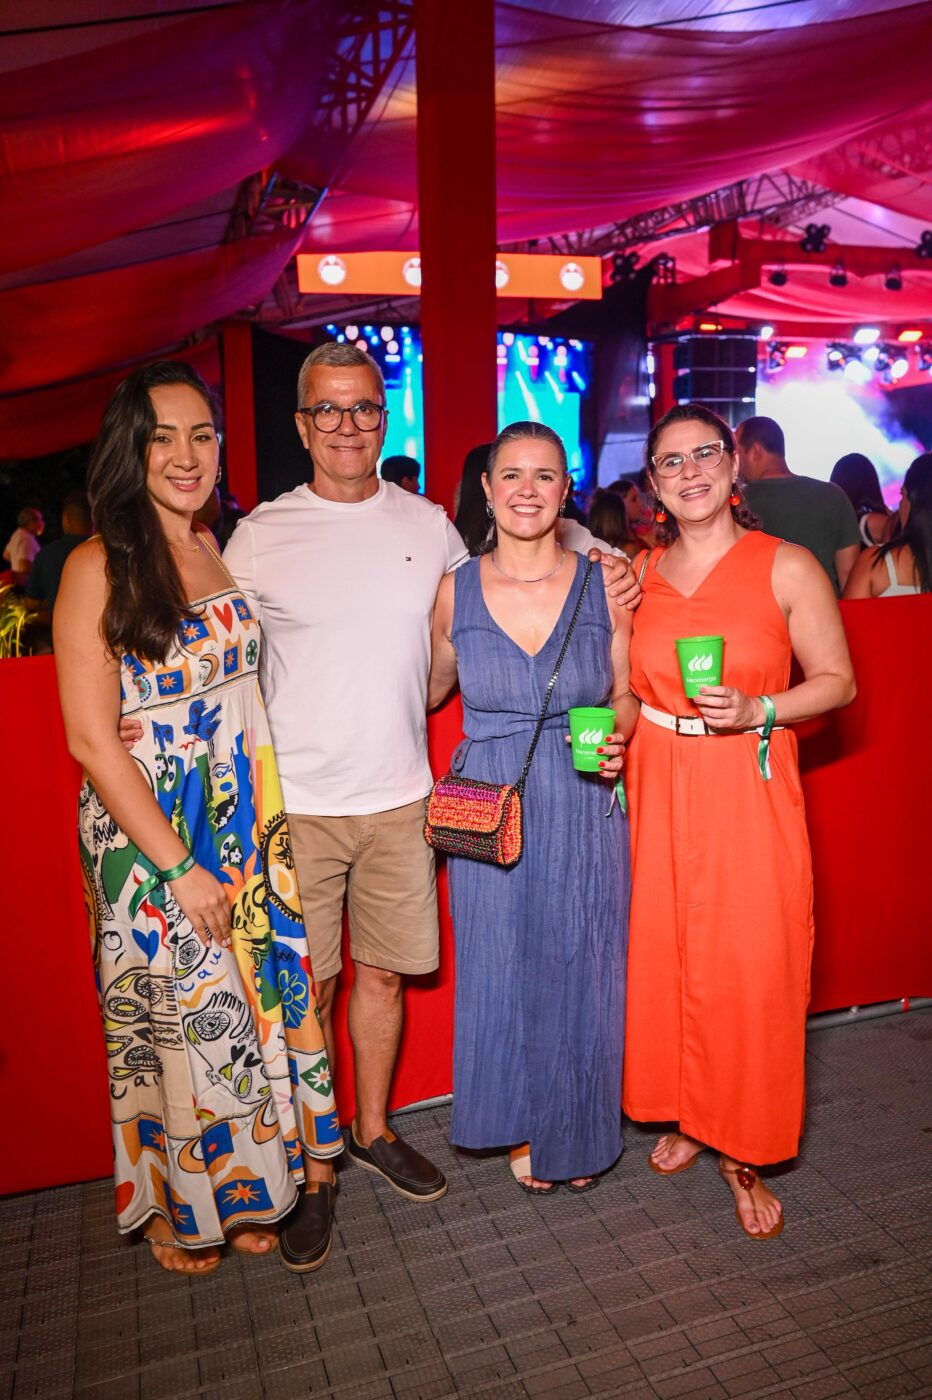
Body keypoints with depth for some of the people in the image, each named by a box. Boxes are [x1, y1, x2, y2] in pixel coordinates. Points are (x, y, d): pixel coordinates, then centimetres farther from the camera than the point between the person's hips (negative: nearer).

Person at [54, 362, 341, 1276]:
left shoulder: (223, 550, 6)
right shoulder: (98, 567, -13)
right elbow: (91, 738, -15)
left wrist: (262, 832, 7)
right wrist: (178, 867, -15)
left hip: (243, 829, 6)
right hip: (148, 840, -5)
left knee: (247, 1004, 15)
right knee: (170, 1018, 10)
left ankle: (237, 1191, 38)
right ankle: (172, 1210, 36)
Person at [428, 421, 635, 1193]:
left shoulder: (604, 584, -4)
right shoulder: (456, 590, -2)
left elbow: (628, 694, 5)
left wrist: (617, 736, -14)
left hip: (583, 814, 0)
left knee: (579, 973, 12)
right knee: (501, 973, 13)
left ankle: (578, 1132, 40)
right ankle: (522, 1125, 40)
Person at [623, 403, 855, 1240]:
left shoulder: (787, 567, -4)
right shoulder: (637, 574, 7)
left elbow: (838, 681, -2)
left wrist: (755, 710, -17)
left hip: (749, 795, -3)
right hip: (656, 793, 4)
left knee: (750, 971, 2)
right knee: (665, 958, 11)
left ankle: (743, 1150, 23)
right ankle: (688, 1115, 34)